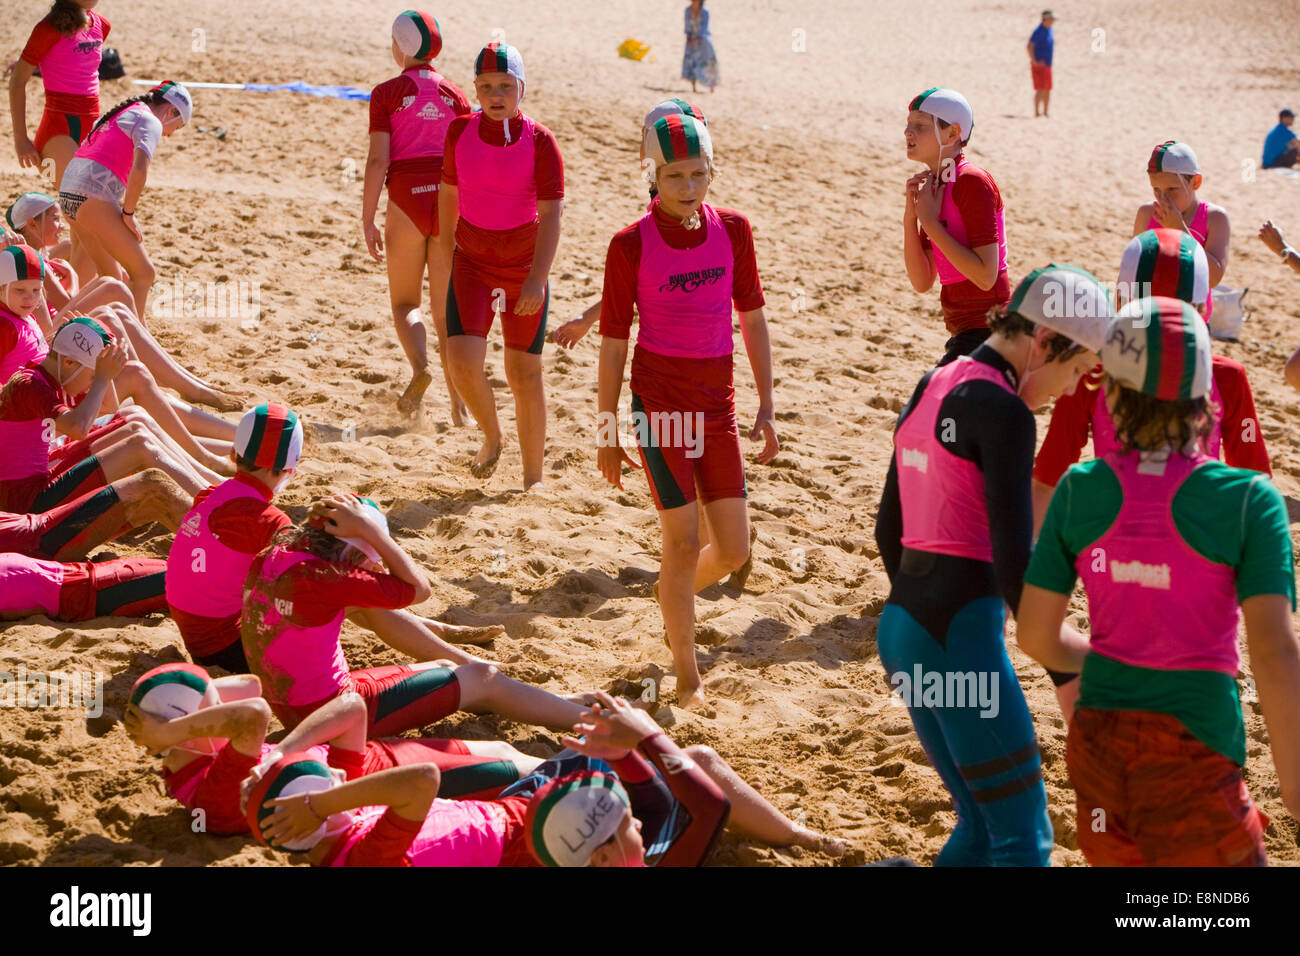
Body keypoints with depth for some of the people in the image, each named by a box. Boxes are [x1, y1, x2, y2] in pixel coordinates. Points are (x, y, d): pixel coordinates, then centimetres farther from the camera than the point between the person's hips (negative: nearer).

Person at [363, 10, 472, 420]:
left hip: (407, 198, -3)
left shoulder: (387, 93, -2)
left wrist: (368, 220, -5)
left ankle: (420, 368, -16)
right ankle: (458, 404, 1)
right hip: (448, 200, 3)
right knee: (446, 309, 9)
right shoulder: (454, 94, 7)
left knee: (405, 301, 12)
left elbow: (378, 159, -8)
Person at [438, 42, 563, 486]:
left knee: (525, 374, 4)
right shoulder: (460, 131, -3)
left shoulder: (540, 141, -14)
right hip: (472, 262, 2)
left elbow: (551, 215, -19)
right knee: (463, 360, -15)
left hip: (524, 268, -2)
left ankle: (533, 479, 18)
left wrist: (537, 279, -29)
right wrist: (447, 256, 17)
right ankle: (491, 437, 15)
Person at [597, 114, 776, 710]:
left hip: (717, 402, 4)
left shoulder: (732, 230, 0)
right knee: (684, 542, -8)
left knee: (733, 551, 4)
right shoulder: (630, 245, -10)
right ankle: (688, 678, 7)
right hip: (658, 399, -4)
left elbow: (752, 318, 9)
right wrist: (606, 435, -1)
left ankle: (675, 602, 37)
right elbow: (612, 341, -4)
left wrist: (766, 408, 7)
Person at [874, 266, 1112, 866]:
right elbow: (1014, 555, -20)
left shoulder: (929, 390, 13)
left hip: (900, 627, 9)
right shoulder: (1004, 413, -14)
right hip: (961, 636, -9)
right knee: (1024, 842, -2)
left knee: (983, 828, 17)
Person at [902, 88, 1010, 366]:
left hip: (985, 331, -10)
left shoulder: (973, 182, -15)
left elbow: (986, 276, -23)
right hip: (964, 333, 10)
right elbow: (922, 282, 8)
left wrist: (930, 222, -18)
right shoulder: (932, 186, 11)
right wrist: (910, 216, -3)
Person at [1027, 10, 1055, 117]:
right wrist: (1034, 61, -24)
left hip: (1047, 64, 9)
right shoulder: (1039, 30, -16)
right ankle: (1036, 112, -15)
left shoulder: (1049, 30, 13)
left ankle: (1045, 112, 19)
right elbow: (1029, 46, -25)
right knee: (1040, 89, -15)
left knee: (1047, 90, 12)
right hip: (1039, 64, -9)